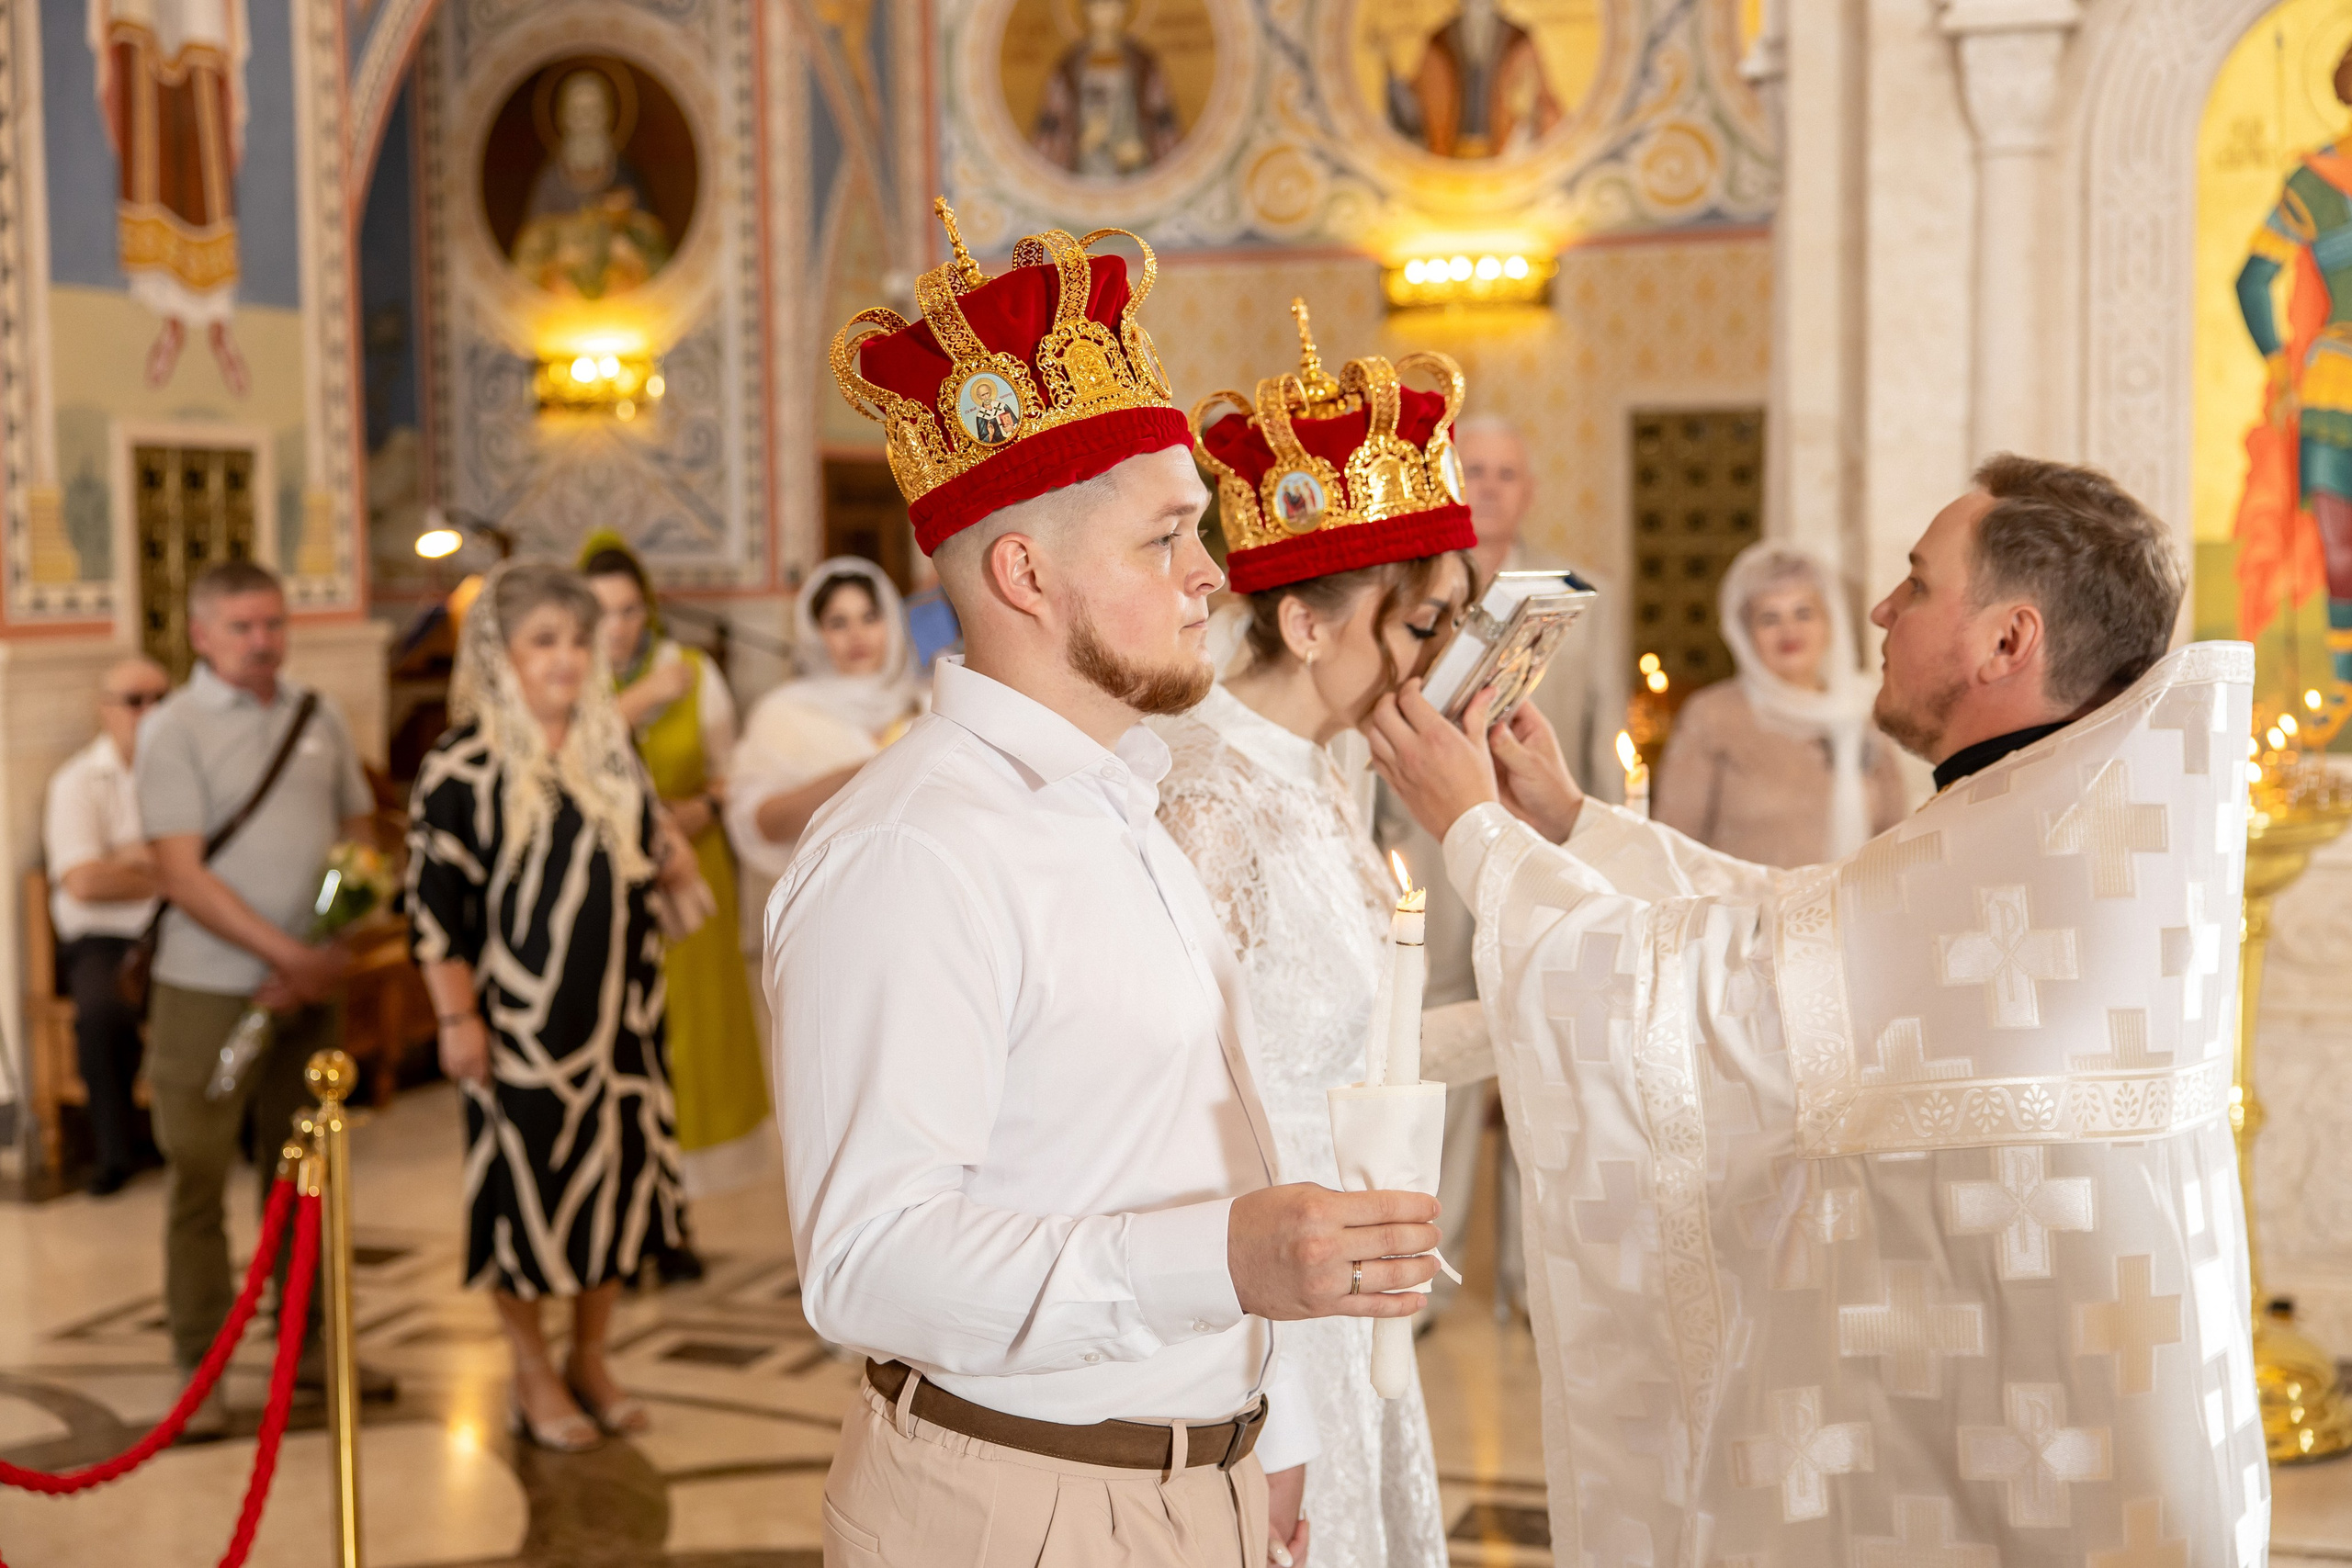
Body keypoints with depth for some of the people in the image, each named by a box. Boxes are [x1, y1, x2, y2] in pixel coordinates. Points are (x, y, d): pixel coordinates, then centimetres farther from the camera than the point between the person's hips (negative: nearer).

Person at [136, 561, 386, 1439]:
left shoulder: (319, 719, 8)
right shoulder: (174, 730, -7)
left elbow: (360, 832, 12)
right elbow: (182, 875, -14)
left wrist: (333, 950, -3)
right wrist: (288, 954, -18)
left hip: (311, 985, 5)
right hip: (208, 992, -5)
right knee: (197, 1176, 1)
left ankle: (308, 1341, 25)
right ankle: (199, 1366, 11)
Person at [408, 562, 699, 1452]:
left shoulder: (613, 747, 8)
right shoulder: (463, 767, -10)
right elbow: (434, 902, -10)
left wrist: (668, 862, -1)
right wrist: (457, 1018, -13)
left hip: (618, 1011, 6)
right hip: (522, 1025, -6)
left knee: (618, 1175, 10)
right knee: (527, 1186, 3)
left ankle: (591, 1360, 27)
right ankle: (533, 1376, 20)